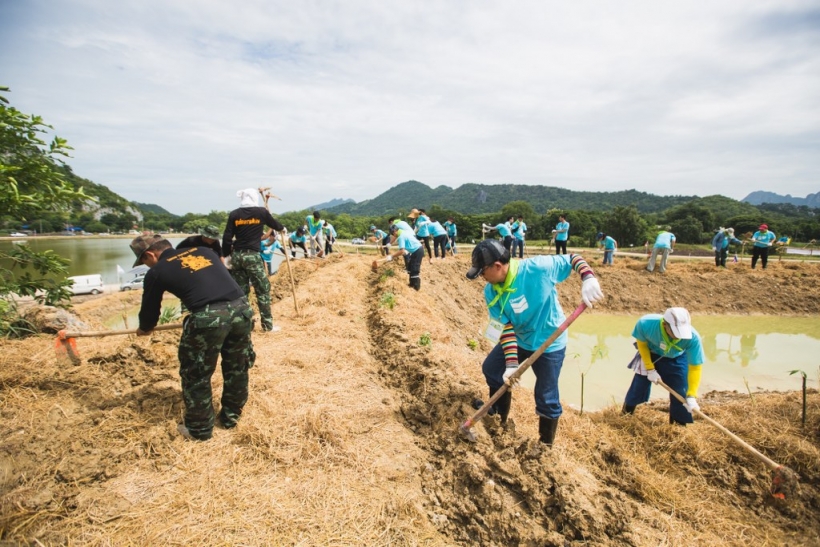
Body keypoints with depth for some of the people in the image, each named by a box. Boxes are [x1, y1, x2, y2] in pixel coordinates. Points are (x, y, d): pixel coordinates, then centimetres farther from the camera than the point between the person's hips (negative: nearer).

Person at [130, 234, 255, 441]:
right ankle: (231, 417, 41)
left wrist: (144, 329, 48)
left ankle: (199, 429, 32)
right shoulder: (203, 250, 23)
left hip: (208, 318, -5)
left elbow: (150, 310, 25)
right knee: (237, 368, 23)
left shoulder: (157, 272, 12)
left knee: (196, 374, 18)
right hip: (242, 308, 6)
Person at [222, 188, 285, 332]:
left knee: (240, 290, 11)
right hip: (252, 255, -4)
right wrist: (282, 228, 39)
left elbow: (226, 237, 3)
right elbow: (273, 223, 18)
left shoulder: (234, 214, 5)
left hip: (236, 255, 4)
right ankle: (267, 325, 4)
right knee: (263, 289, 3)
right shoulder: (261, 212, -1)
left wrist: (226, 255, 13)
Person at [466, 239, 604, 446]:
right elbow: (505, 327, -15)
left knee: (546, 399, 2)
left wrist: (589, 278, -36)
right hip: (518, 341, 5)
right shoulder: (491, 292, -14)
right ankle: (498, 413, 40)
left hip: (549, 344, -5)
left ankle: (546, 443, 28)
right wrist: (511, 363, -24)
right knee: (491, 369, 14)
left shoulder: (537, 267, -29)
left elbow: (573, 259, -17)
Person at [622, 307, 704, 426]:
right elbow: (641, 343, -17)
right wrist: (650, 369, -16)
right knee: (639, 385, 5)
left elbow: (695, 368, -29)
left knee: (680, 393, -5)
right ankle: (626, 414, 27)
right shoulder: (646, 323, -40)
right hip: (650, 355, 0)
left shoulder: (693, 338, -39)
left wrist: (691, 396, -35)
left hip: (677, 360, 0)